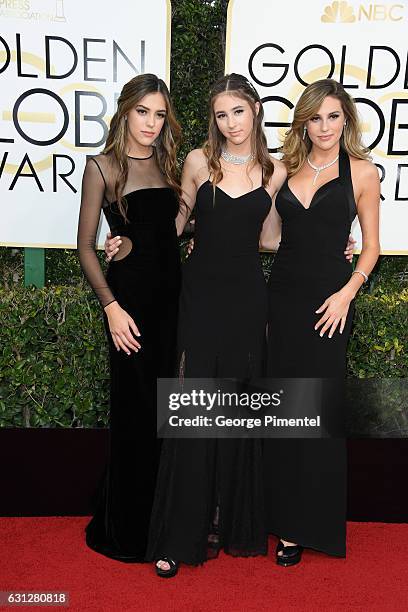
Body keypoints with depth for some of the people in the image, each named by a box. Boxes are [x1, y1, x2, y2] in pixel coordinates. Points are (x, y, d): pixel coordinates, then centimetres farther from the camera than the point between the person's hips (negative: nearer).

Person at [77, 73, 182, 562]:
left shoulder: (168, 165, 12)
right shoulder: (103, 167, -4)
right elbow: (85, 247, -5)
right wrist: (111, 306, -13)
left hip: (171, 294, 6)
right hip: (129, 293, -5)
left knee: (159, 409, 13)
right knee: (136, 410, 2)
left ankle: (153, 520, 31)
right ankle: (123, 531, 22)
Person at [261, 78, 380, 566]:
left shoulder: (362, 172, 0)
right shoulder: (286, 167, 9)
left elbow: (370, 247, 2)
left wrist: (347, 292, -11)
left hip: (327, 299, -3)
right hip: (281, 293, 4)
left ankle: (306, 525, 17)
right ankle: (281, 514, 26)